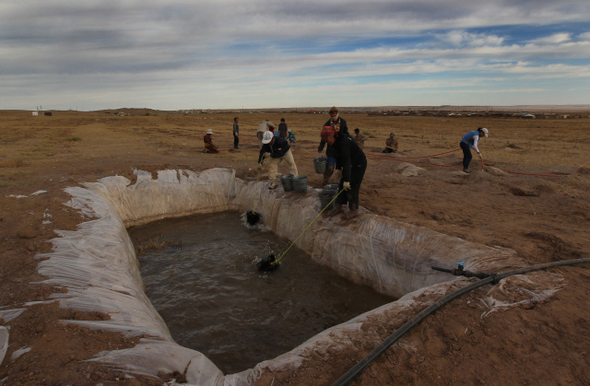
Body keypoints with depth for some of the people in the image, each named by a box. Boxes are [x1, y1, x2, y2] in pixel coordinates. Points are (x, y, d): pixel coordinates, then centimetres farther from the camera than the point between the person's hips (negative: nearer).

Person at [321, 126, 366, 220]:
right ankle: (338, 207, 20)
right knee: (342, 185, 10)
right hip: (351, 164, 9)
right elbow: (339, 155, 13)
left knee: (351, 187, -3)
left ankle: (354, 210, 12)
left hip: (358, 165, -9)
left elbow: (346, 162, -35)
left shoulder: (344, 143, -32)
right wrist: (338, 168, 16)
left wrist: (346, 180, -36)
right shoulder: (336, 141, -2)